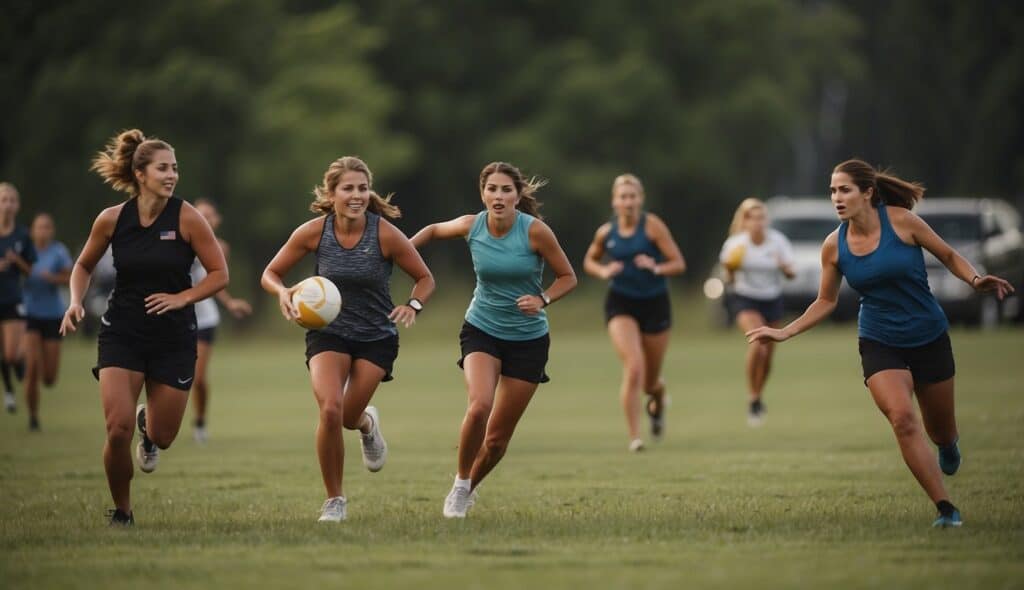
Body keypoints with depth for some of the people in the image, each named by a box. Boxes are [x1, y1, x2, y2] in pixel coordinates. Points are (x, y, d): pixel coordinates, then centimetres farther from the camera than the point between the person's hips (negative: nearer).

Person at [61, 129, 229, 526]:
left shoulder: (186, 218, -9)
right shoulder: (112, 219, -4)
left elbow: (219, 274, -3)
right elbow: (84, 266, 13)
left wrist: (181, 298, -16)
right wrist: (76, 302, -4)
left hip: (174, 339, 0)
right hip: (122, 333, 0)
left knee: (162, 437, 6)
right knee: (118, 428, -16)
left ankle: (147, 427, 47)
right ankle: (121, 512, 6)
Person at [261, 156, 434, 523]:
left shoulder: (385, 234, -16)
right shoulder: (313, 232, -13)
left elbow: (425, 279, -3)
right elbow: (271, 273, 0)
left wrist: (413, 306, -23)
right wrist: (282, 292, -23)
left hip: (376, 338, 0)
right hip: (328, 332, 0)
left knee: (348, 418, 2)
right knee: (330, 410, -21)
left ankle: (367, 424, 45)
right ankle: (334, 500, -1)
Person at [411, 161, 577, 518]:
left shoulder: (535, 230, -16)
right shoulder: (471, 226, -9)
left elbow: (568, 277, -6)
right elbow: (434, 230, 13)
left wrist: (542, 300, -24)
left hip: (528, 339, 0)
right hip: (482, 330, 1)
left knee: (498, 437, 3)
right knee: (479, 406, -26)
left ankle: (468, 489, 31)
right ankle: (460, 485, -4)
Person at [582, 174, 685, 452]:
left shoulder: (652, 226, -10)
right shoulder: (606, 233, -1)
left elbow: (679, 264, -11)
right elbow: (589, 261, 18)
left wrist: (656, 268, -30)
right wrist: (603, 271, -4)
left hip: (655, 304, 0)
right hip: (621, 304, 0)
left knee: (650, 381, 11)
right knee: (633, 368, -22)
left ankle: (658, 400, 51)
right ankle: (634, 437, -14)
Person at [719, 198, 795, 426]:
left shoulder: (777, 241, -7)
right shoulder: (736, 244, -11)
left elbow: (791, 274, -4)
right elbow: (729, 278, -3)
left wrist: (785, 268, -27)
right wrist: (730, 271, -26)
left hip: (772, 300, 3)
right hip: (745, 299, -3)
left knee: (767, 354, 6)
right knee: (757, 339, -27)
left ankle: (757, 396, 32)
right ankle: (752, 398, -16)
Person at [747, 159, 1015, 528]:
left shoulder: (900, 220, -13)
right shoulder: (834, 246, -5)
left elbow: (949, 256, -1)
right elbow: (826, 301, 8)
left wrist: (975, 280, -19)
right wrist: (784, 333, -1)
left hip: (930, 338, -1)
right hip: (880, 344, 1)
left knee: (941, 432, 11)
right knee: (902, 418, -23)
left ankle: (949, 445, 53)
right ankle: (945, 508, -15)